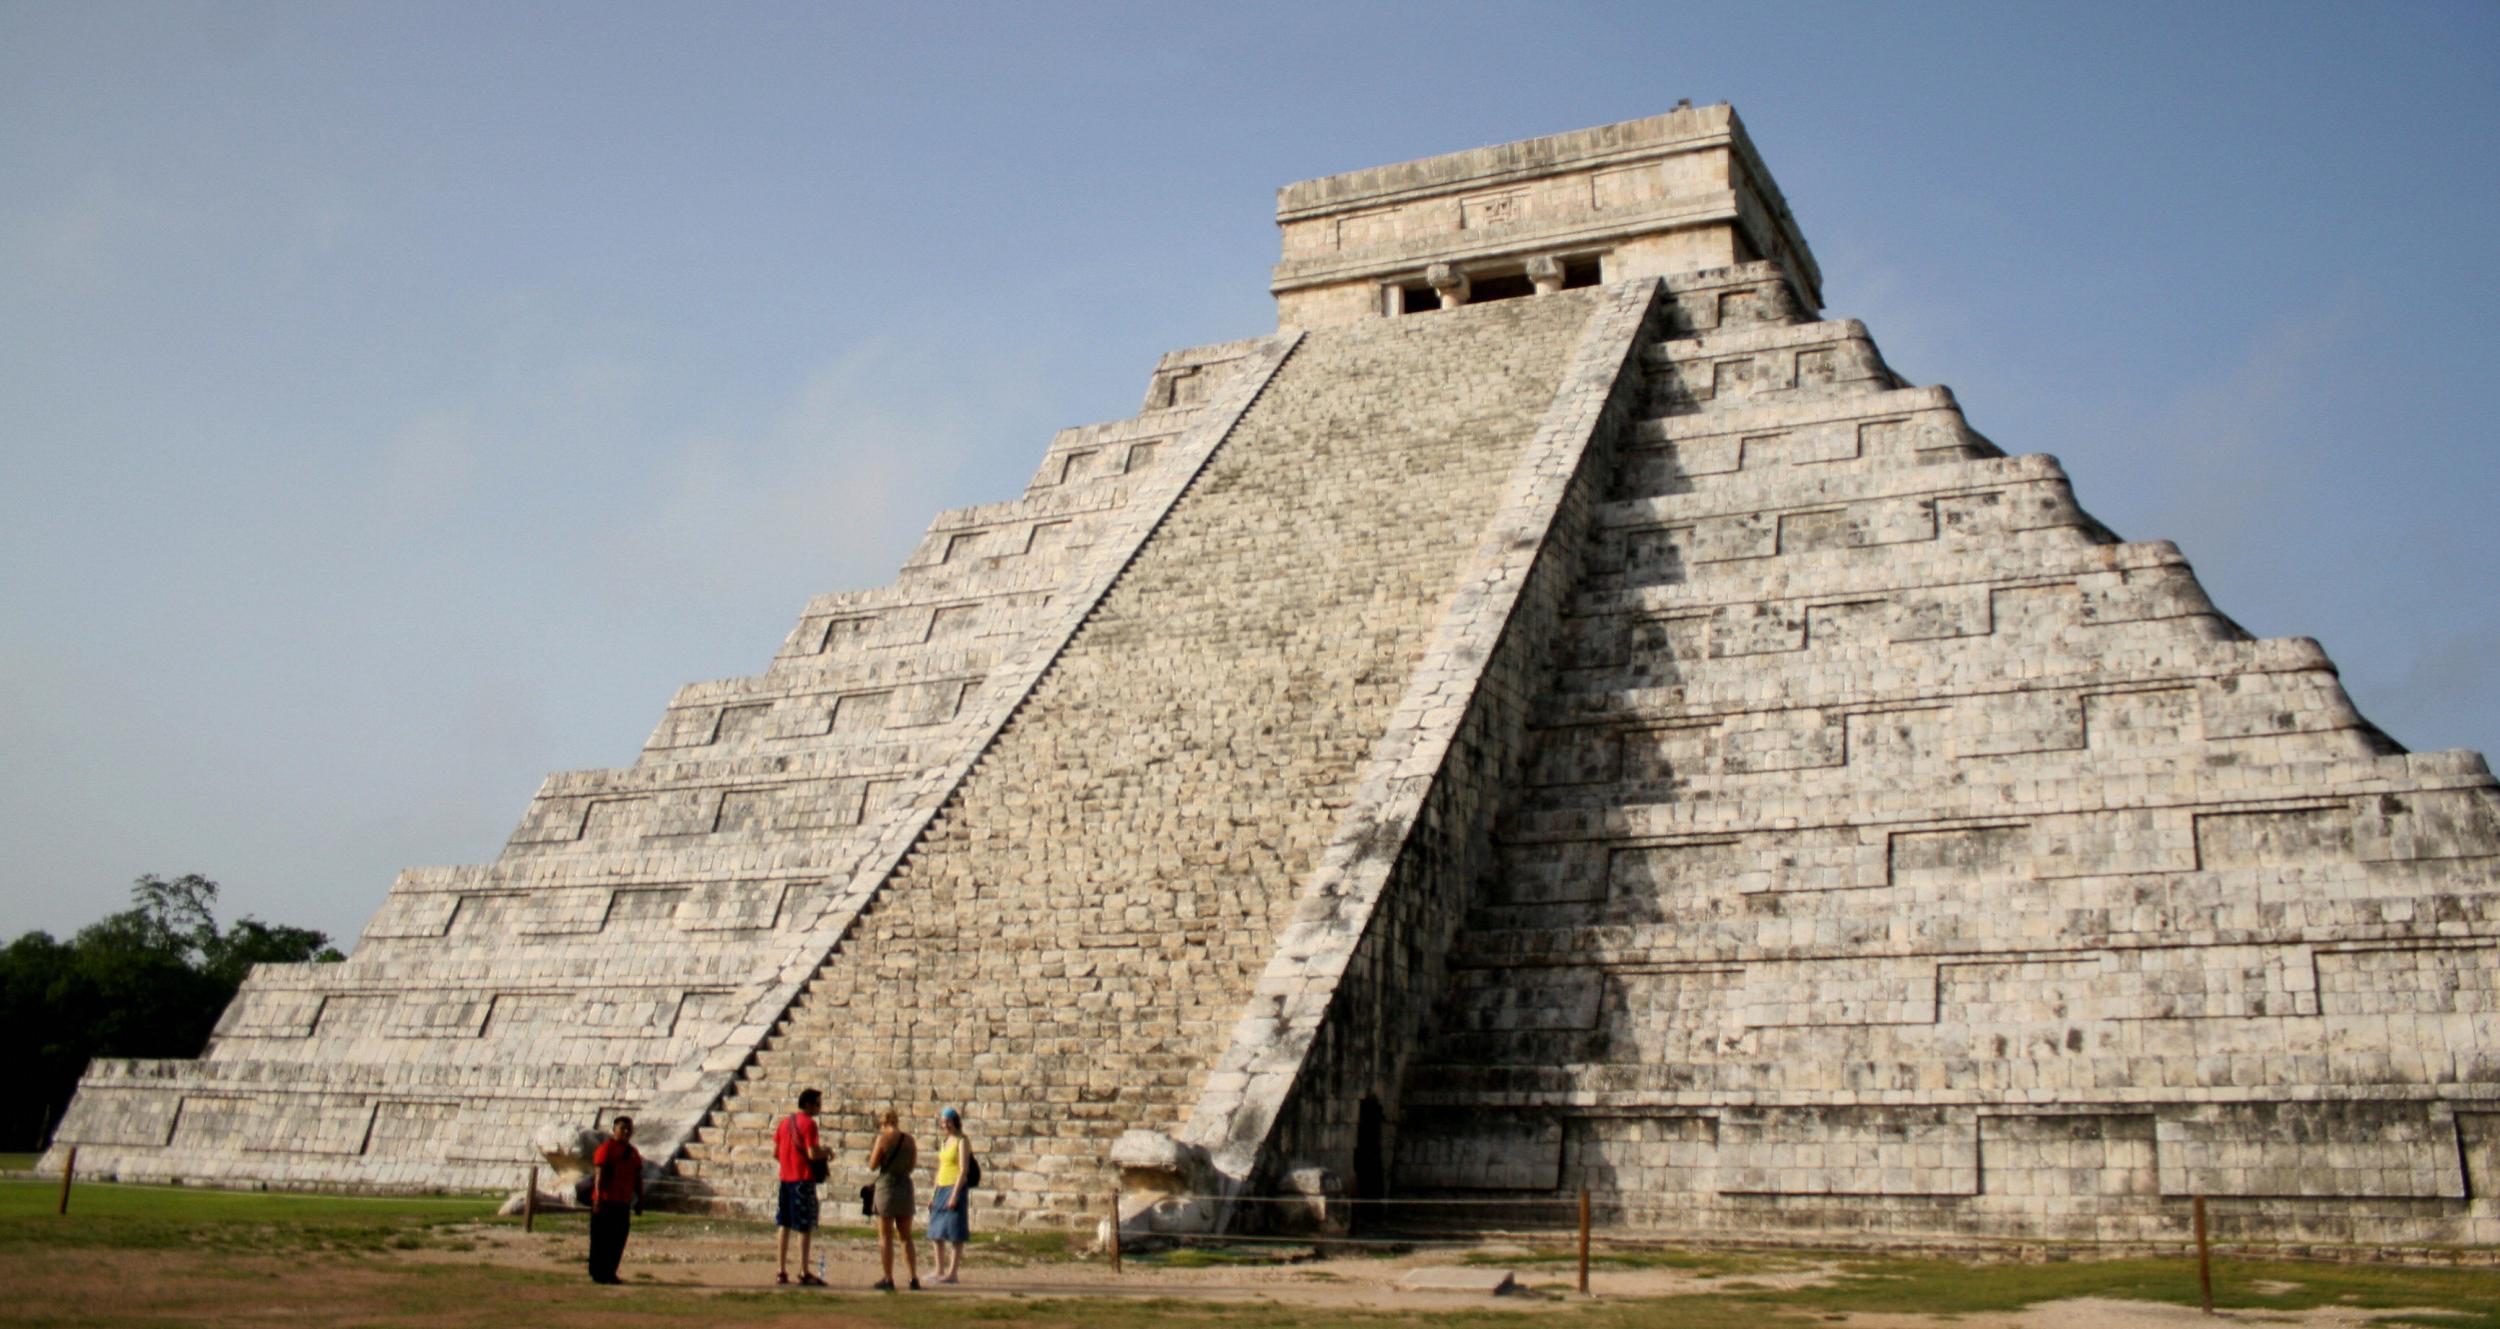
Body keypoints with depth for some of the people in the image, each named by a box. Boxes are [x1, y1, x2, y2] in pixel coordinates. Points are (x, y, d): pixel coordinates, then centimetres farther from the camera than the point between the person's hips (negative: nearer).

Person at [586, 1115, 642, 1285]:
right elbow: (599, 1175, -13)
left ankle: (610, 1273, 14)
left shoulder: (633, 1153, 16)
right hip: (605, 1201, -7)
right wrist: (598, 1197, -20)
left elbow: (637, 1179, 19)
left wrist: (639, 1200, 14)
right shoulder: (606, 1148, -7)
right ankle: (597, 1273, 4)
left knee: (619, 1239, 7)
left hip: (623, 1203, 7)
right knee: (601, 1239, -2)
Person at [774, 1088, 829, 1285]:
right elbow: (813, 1154, -19)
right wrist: (825, 1150, 0)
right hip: (803, 1180, -7)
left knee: (784, 1225, 10)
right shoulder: (808, 1123, -12)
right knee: (806, 1227, -2)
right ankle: (805, 1272, -3)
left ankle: (781, 1271, 11)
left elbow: (775, 1153, 13)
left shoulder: (785, 1122, 12)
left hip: (785, 1178, 7)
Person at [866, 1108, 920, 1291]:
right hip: (905, 1187, 5)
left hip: (887, 1187, -5)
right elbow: (913, 1165, 10)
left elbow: (872, 1166, -7)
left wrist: (872, 1151, 10)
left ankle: (888, 1279, 2)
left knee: (885, 1238, 3)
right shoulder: (910, 1139, 3)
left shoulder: (883, 1139, -10)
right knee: (906, 1237, 13)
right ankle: (914, 1278, 9)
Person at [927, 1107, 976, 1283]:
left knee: (954, 1233, -6)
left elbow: (964, 1170, -15)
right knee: (935, 1232, 10)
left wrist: (954, 1195, -21)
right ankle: (940, 1271, 17)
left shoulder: (962, 1142, -9)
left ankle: (952, 1273, -3)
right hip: (942, 1188, 9)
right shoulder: (944, 1142, 15)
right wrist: (934, 1194, 16)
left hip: (956, 1188, -9)